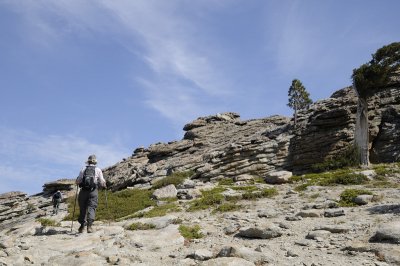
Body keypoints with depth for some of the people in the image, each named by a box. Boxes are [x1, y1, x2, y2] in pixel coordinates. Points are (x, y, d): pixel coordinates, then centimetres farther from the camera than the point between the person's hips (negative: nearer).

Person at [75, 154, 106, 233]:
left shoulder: (83, 169, 10)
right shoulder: (98, 170, 7)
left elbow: (78, 181, 6)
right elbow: (102, 182, 3)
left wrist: (78, 183, 29)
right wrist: (104, 185, 24)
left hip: (83, 191, 2)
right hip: (93, 191, -2)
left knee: (83, 208, 13)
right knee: (91, 208, -4)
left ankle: (82, 226, 18)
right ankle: (89, 225, -19)